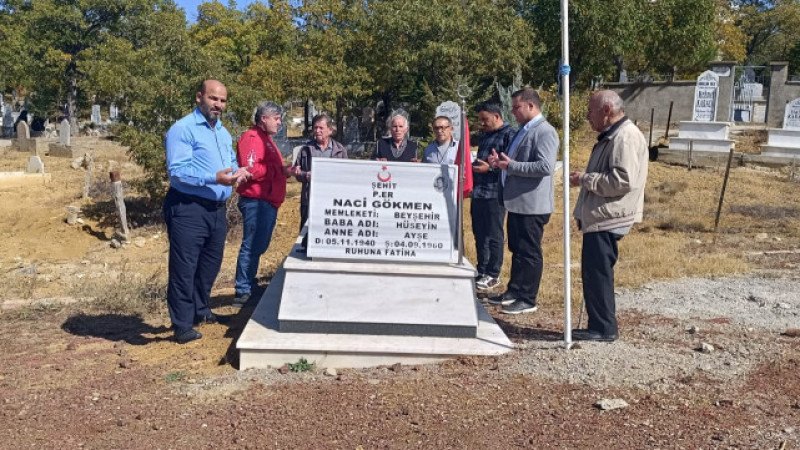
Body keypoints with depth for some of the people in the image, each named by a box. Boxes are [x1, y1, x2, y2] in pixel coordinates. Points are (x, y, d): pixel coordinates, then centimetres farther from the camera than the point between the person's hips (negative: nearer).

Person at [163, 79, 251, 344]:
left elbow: (231, 163, 25)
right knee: (184, 269, -2)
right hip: (188, 209, -8)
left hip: (217, 209, 8)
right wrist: (214, 178, -30)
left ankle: (200, 310, 36)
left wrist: (238, 171, 1)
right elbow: (177, 170, -21)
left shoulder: (224, 133, 16)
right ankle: (183, 326, 6)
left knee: (210, 265, 19)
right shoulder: (183, 129, -11)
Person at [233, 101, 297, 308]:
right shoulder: (252, 138, -10)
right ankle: (242, 292, -3)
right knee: (251, 247, -8)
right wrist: (280, 170, -15)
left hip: (268, 201, 10)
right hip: (256, 201, -10)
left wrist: (285, 171, 6)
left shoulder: (266, 139, 23)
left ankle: (249, 287, 23)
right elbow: (251, 169, -22)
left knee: (258, 247, 14)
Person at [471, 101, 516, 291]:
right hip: (478, 192, 9)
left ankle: (493, 275, 8)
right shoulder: (485, 135, 20)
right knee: (479, 234, 14)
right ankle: (482, 270, 24)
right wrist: (472, 166, 10)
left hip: (494, 194, -9)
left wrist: (490, 167, -22)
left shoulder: (509, 134, -8)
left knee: (493, 236, -1)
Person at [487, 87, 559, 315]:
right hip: (516, 202, 10)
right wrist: (500, 161, 7)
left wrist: (510, 165, -21)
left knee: (529, 252, -1)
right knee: (517, 250, 17)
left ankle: (528, 300, 8)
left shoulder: (545, 132, -14)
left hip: (531, 204, -10)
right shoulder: (523, 130, 17)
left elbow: (546, 167, -24)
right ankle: (514, 292, 28)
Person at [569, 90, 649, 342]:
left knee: (597, 274, -6)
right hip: (598, 218, 11)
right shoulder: (611, 137, 19)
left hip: (607, 220, -11)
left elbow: (623, 180, -25)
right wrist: (584, 179, 13)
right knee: (593, 274, 13)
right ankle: (599, 326, 21)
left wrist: (585, 179, -17)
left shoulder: (626, 137, -15)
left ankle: (604, 329, 4)